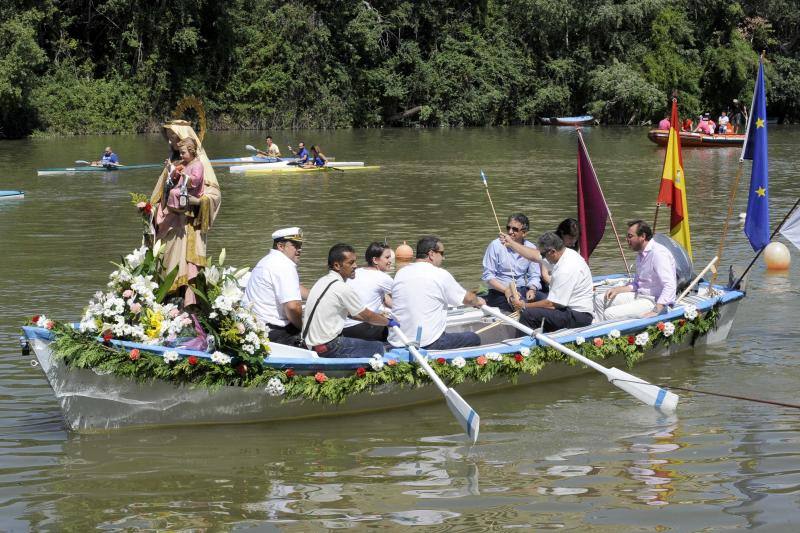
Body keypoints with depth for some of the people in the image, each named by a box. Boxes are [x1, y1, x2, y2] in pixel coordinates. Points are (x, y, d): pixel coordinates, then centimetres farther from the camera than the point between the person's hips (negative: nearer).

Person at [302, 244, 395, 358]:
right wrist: (388, 322, 13)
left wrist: (378, 317, 24)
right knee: (378, 347, -3)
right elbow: (367, 316, -5)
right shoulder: (343, 289, -17)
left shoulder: (322, 281, 10)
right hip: (327, 348, -9)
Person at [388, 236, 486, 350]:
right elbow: (467, 298, 7)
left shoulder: (400, 273, 9)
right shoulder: (440, 275, -7)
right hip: (427, 344, -7)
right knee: (473, 338, 11)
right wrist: (478, 301, 31)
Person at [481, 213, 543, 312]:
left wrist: (532, 290, -13)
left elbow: (534, 275, 10)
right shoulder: (496, 246, -4)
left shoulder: (531, 248, 7)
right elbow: (488, 275, -6)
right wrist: (506, 290, -19)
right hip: (499, 292, -4)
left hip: (522, 290, 5)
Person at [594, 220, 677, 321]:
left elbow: (670, 286, -27)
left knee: (610, 314, -22)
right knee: (600, 300, 8)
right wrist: (617, 290, 8)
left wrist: (655, 312, -32)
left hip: (654, 302, -10)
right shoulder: (641, 254, 14)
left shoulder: (658, 253, -19)